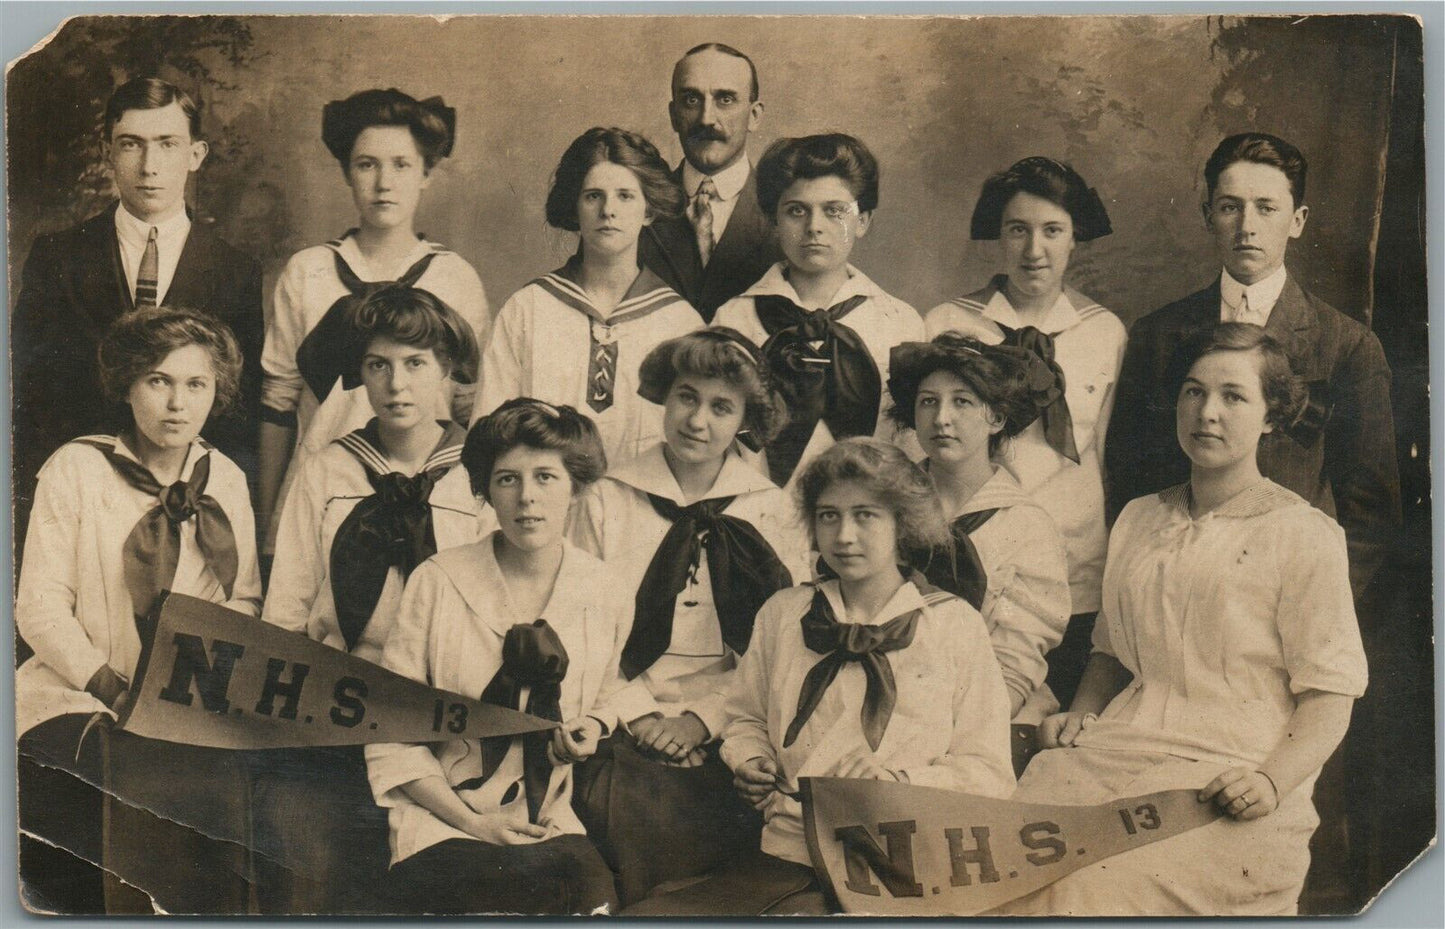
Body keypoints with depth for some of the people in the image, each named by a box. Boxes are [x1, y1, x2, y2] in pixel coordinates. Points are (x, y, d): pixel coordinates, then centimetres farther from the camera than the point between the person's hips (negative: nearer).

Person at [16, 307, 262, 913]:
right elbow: (40, 608, -8)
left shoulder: (227, 481, 10)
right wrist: (118, 693, -19)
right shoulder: (77, 469, -3)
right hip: (79, 702, -3)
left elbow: (244, 598, 13)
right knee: (167, 778, -32)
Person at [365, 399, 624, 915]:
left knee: (594, 891, -28)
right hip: (440, 821, -3)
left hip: (549, 824, 3)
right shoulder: (438, 582, -6)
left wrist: (590, 729, 0)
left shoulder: (602, 594, 3)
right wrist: (472, 821, -12)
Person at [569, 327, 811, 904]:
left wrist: (702, 718, -8)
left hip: (726, 732, 0)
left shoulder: (774, 514, 11)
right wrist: (641, 715, -7)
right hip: (623, 723, 0)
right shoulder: (606, 502, 10)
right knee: (632, 804, -29)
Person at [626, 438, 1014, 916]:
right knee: (638, 915, -19)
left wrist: (896, 780, -14)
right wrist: (751, 762, 7)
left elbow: (988, 774, 2)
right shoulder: (782, 613, 16)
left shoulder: (956, 625, 6)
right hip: (785, 853, 4)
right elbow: (746, 718, 29)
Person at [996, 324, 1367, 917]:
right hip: (1117, 749, 5)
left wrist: (1273, 781, -16)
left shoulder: (1305, 535, 4)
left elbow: (1328, 696, 1)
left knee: (1092, 882, -31)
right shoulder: (1137, 519, 21)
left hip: (1226, 773, -4)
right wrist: (1078, 718, 8)